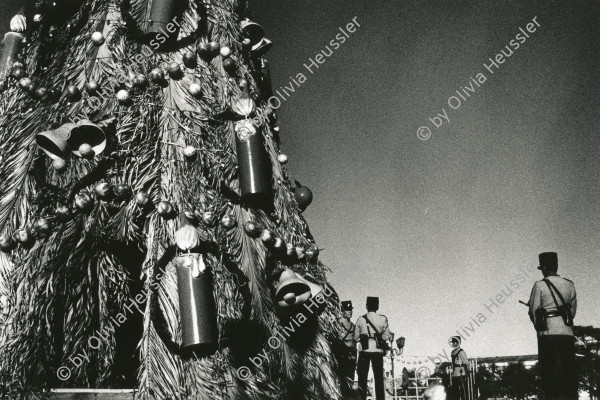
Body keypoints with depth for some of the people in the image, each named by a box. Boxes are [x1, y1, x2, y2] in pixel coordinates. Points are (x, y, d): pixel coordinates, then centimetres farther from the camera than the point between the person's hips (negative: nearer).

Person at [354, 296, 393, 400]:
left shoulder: (360, 319, -1)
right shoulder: (382, 319, -2)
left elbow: (356, 337, 4)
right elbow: (386, 336, -4)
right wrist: (391, 335, 15)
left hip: (364, 351, 0)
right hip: (378, 351, 0)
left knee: (362, 377, 6)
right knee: (379, 378, 6)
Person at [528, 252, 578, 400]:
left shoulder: (540, 285, -6)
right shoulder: (569, 285, 7)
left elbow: (533, 311, -2)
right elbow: (573, 311, 12)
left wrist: (539, 326, 16)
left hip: (547, 333, -4)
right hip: (567, 332, 4)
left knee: (549, 371, 0)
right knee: (569, 370, 8)